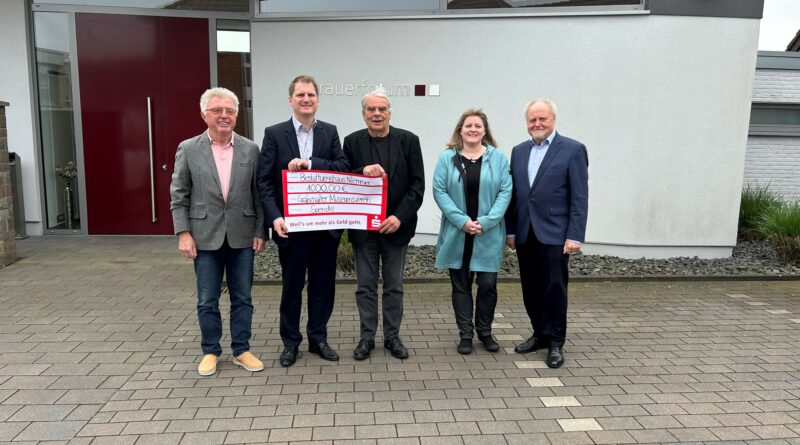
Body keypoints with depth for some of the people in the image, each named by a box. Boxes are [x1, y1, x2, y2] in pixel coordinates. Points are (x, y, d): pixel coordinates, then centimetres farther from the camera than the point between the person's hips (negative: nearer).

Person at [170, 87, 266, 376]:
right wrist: (183, 233, -7)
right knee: (207, 300, 8)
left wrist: (260, 231, 0)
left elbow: (259, 194, 4)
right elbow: (179, 196, 0)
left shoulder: (250, 149, 2)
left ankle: (241, 350, 23)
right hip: (206, 237, -1)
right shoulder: (188, 149, 0)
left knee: (242, 297, 9)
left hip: (242, 236, 1)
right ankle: (210, 352, 24)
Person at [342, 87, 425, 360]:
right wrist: (363, 171, -22)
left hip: (396, 225, 0)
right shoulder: (352, 141, 1)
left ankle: (392, 336, 23)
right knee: (365, 286, 9)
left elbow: (417, 184, -4)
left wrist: (400, 217, -14)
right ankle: (367, 337, 21)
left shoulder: (408, 140, -1)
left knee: (394, 286, 10)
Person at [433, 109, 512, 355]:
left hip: (488, 235, 0)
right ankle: (465, 334, 18)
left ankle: (485, 332, 22)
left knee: (488, 284, 2)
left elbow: (505, 191, -2)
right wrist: (462, 221, -14)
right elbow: (439, 191, -3)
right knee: (461, 285, 7)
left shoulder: (498, 158, 3)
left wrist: (485, 222, -13)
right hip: (457, 234, 0)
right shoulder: (447, 158, 3)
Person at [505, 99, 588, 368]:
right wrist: (510, 230, 7)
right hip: (525, 234, 5)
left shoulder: (573, 149, -3)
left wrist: (575, 236, -13)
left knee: (554, 289, 0)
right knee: (531, 289, 10)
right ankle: (540, 334, 25)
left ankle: (555, 342, 14)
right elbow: (513, 194, 11)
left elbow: (580, 197, -8)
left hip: (554, 234, -5)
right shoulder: (519, 151, 12)